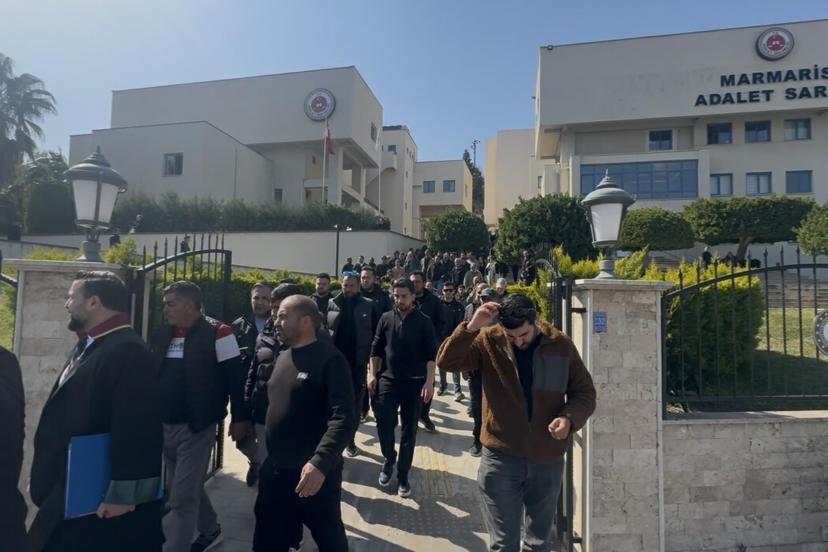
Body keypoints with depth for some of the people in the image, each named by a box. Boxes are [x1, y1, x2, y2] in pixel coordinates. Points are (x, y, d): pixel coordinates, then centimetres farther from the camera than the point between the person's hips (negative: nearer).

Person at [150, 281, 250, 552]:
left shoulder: (217, 333, -14)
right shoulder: (163, 334, 6)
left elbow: (235, 377, -12)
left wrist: (240, 417, -10)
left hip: (196, 427, -7)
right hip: (165, 426, 7)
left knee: (182, 498, -1)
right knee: (188, 488, 22)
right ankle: (210, 530, 44)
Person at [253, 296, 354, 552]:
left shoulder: (330, 359, -17)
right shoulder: (281, 358, 8)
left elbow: (343, 417, -26)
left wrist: (320, 463, -35)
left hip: (315, 472, -6)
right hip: (275, 469, 7)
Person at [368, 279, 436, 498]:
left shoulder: (423, 321, -3)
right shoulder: (386, 318, 3)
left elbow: (431, 354, -4)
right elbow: (376, 349, 7)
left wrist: (429, 382, -11)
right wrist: (373, 374, 1)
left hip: (414, 383, -1)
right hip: (387, 380, 2)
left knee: (409, 431, 7)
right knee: (384, 425, 0)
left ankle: (403, 476, 21)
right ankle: (389, 461, 28)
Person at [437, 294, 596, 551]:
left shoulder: (561, 345, -5)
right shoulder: (488, 341, -10)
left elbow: (585, 393, 2)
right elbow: (447, 361, -20)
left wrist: (570, 417, -17)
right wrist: (472, 327, -32)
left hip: (547, 460, 2)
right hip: (500, 458, -2)